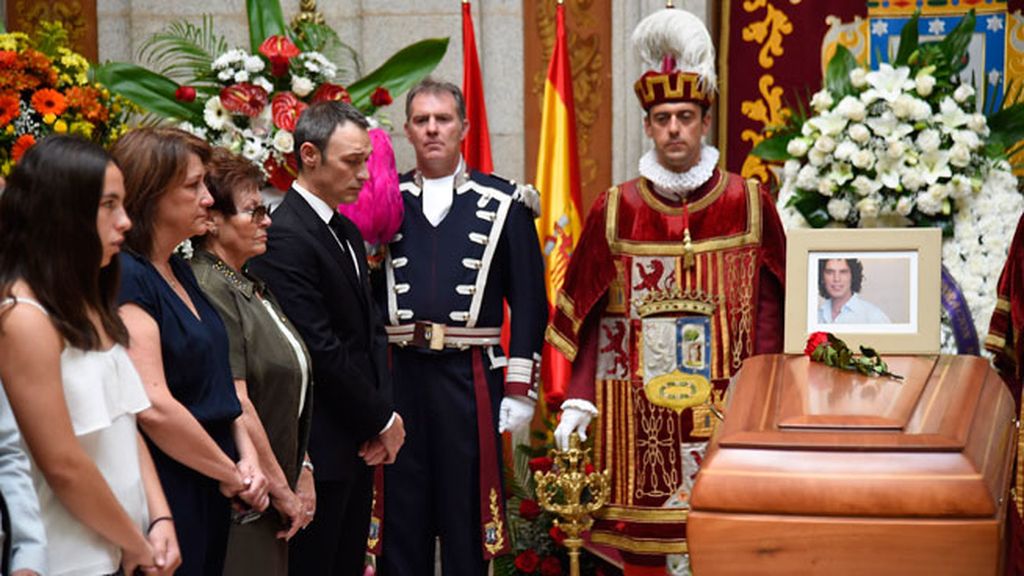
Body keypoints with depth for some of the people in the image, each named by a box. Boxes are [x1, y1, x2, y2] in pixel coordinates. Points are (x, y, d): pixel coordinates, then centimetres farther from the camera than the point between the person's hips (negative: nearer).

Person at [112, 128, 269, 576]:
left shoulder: (179, 271, 11)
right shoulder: (125, 279, -17)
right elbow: (155, 407, -24)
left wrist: (246, 454, -2)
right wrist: (233, 475, -13)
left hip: (208, 492, 9)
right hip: (164, 495, -9)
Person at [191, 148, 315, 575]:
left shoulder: (252, 287, 13)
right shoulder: (211, 292, -17)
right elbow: (235, 405, -21)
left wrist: (301, 470, 11)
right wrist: (282, 490, -15)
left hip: (270, 496, 9)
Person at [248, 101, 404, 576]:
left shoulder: (347, 232, 13)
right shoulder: (284, 237, -17)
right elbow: (320, 349, -20)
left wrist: (383, 411, -1)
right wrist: (383, 419, -10)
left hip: (359, 442, 9)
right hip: (321, 447, -9)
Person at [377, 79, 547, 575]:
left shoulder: (503, 203, 4)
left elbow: (529, 301, 2)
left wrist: (521, 388, -2)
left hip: (471, 378, -1)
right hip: (398, 375, 1)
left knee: (468, 514, 6)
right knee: (400, 510, 7)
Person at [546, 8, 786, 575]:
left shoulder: (749, 204, 3)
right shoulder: (615, 210, 5)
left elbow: (768, 310, 2)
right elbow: (589, 316, 4)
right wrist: (579, 399, -4)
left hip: (725, 405, 0)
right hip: (640, 409, 1)